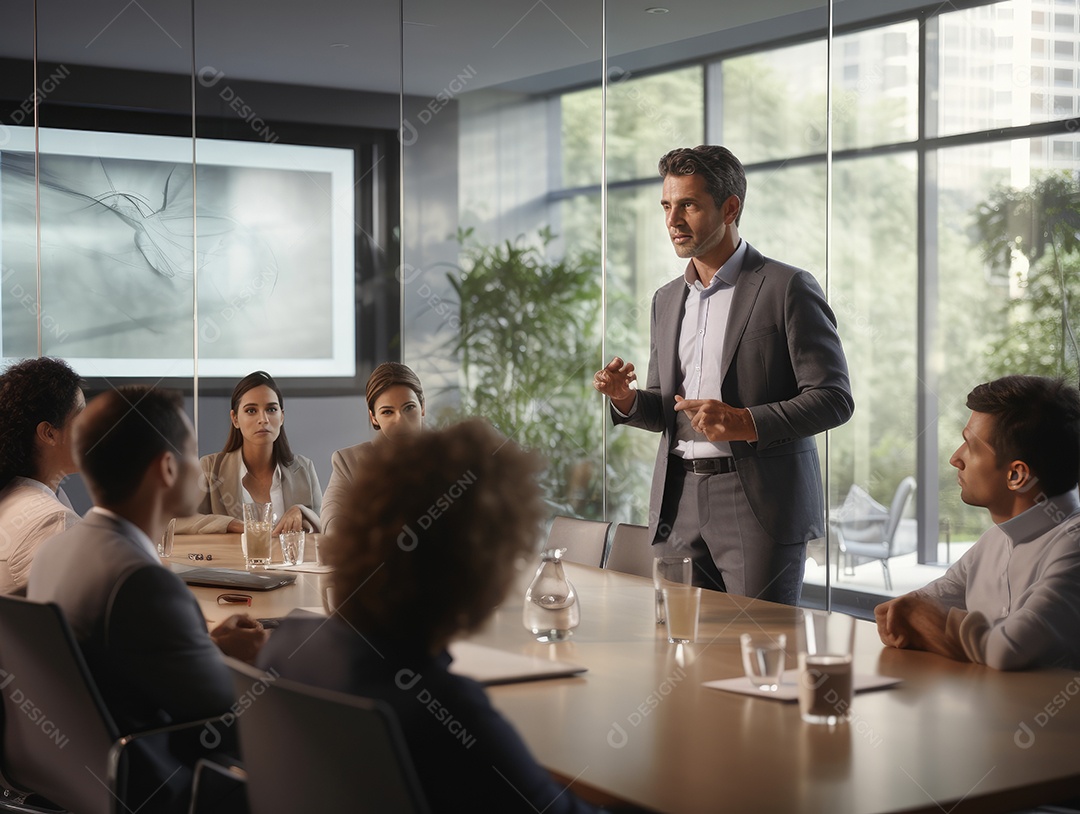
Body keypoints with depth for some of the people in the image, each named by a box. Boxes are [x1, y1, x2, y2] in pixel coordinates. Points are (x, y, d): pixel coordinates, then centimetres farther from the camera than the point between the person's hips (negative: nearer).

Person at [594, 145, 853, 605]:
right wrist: (626, 400, 1)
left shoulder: (787, 288, -3)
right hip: (679, 507, 6)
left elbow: (834, 399, -8)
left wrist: (747, 423, -21)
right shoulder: (667, 300, 17)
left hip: (760, 508, -5)